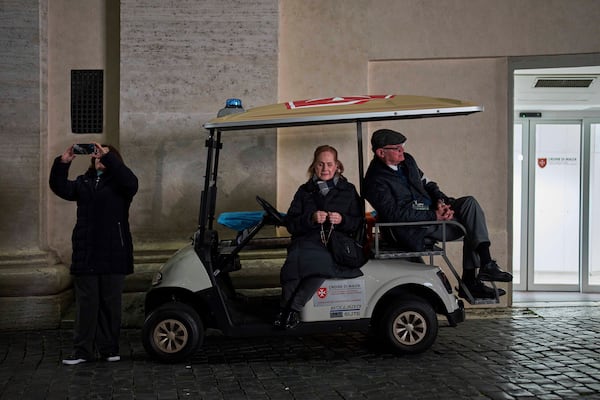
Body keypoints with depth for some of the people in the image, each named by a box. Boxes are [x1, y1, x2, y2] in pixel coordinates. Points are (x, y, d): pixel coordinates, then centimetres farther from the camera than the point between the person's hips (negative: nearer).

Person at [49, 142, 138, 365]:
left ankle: (109, 349, 14)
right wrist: (63, 163, -14)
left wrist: (108, 156, -26)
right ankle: (82, 351, 6)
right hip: (85, 255, 3)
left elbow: (131, 182, -21)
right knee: (85, 304, 4)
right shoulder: (83, 183, 14)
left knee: (111, 304, 5)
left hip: (113, 255, -3)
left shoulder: (118, 182, 1)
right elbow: (60, 188, 1)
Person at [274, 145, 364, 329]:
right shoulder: (305, 191, 18)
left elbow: (358, 223, 12)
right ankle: (285, 307, -27)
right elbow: (290, 223, 9)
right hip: (306, 243, 1)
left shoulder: (348, 190, 17)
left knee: (322, 261, -38)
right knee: (296, 257, -37)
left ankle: (292, 308, -30)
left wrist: (342, 220, -9)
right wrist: (311, 218, -10)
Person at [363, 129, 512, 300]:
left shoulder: (407, 160, 11)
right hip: (411, 230, -8)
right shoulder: (375, 181, -15)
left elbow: (426, 183, 20)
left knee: (469, 203, -14)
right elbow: (396, 214, -22)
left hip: (431, 213, 8)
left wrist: (440, 200, -3)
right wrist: (434, 216, -24)